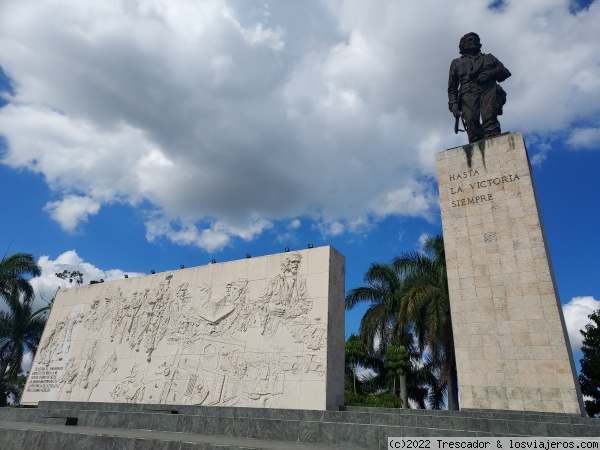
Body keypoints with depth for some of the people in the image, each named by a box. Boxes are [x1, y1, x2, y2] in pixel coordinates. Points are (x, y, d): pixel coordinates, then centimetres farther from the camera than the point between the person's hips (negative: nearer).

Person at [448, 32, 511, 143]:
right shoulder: (457, 63, 30)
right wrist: (453, 105, 3)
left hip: (488, 91, 0)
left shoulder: (489, 58, 34)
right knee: (471, 121, -24)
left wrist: (489, 73, 0)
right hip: (469, 95, 0)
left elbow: (505, 72, 21)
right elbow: (452, 89, 22)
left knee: (489, 118, -27)